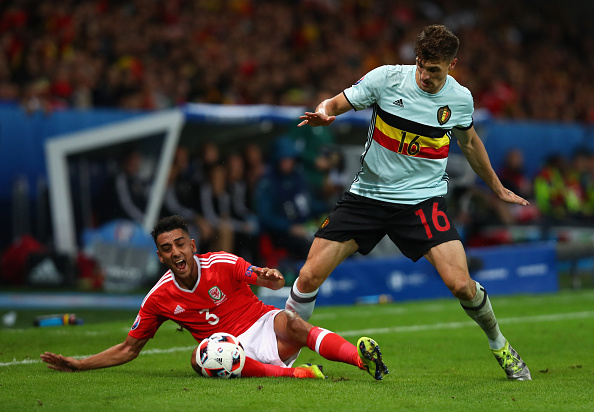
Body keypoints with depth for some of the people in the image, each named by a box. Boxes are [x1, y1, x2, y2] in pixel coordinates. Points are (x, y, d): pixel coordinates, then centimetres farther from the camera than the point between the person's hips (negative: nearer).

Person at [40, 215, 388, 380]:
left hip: (264, 325, -1)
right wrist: (78, 365, 5)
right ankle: (295, 372, -40)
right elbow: (128, 349, 11)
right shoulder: (159, 299, 1)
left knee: (290, 322, -37)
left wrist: (271, 278, -29)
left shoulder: (223, 264, -5)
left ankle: (363, 358, -48)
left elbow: (273, 283, -3)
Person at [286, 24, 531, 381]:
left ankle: (499, 344, 12)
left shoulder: (460, 98, -3)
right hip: (368, 194, 0)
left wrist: (497, 188, 29)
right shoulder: (387, 78, -10)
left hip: (423, 198, 0)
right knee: (310, 276, -10)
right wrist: (323, 112, -28)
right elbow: (338, 103, -2)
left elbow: (469, 141, 18)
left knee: (461, 284, -17)